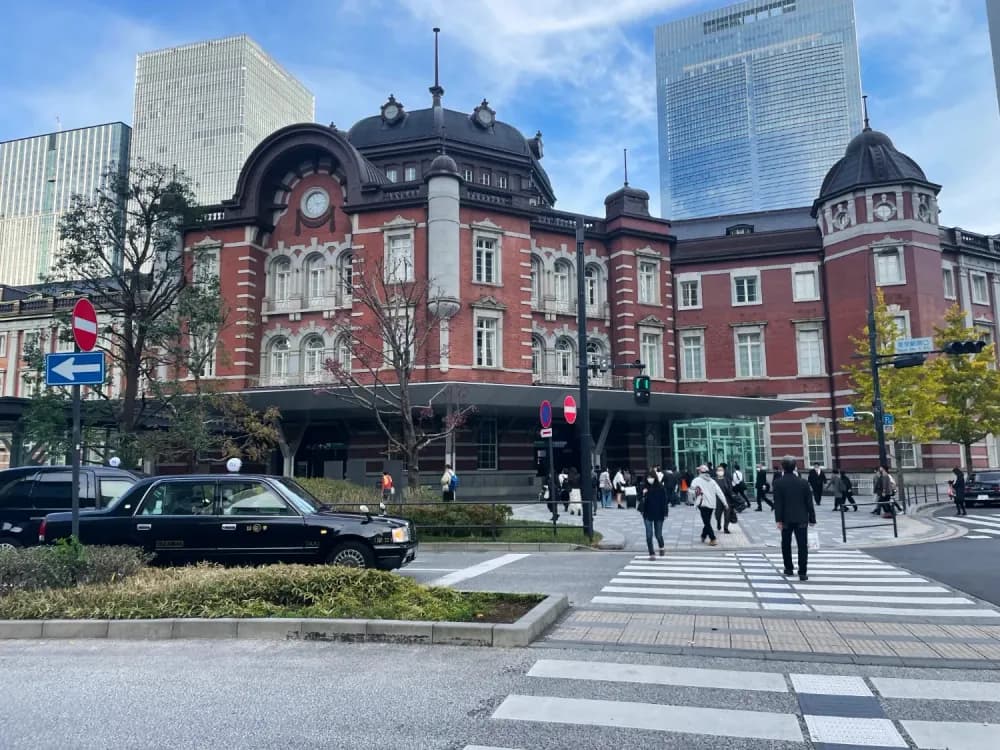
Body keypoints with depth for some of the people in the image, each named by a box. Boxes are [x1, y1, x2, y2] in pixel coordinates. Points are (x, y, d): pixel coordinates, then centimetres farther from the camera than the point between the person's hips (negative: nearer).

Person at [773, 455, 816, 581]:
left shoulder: (778, 483, -7)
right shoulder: (803, 482, -1)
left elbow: (777, 503, -11)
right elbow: (809, 502, 1)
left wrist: (778, 520, -10)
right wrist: (812, 519, 7)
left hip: (786, 519, 0)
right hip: (801, 519, 0)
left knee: (786, 544, 16)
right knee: (802, 545, -1)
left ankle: (789, 568, 23)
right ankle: (803, 572, -5)